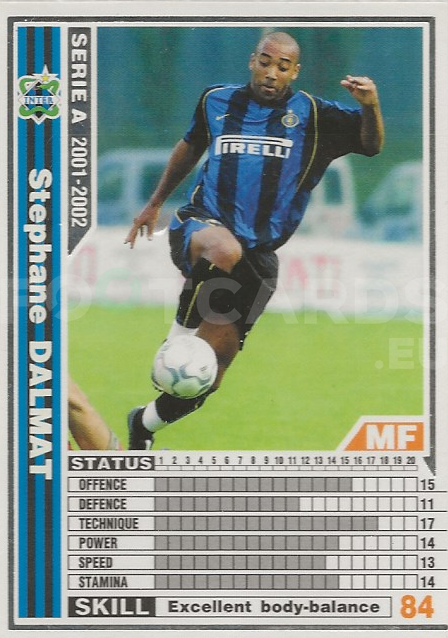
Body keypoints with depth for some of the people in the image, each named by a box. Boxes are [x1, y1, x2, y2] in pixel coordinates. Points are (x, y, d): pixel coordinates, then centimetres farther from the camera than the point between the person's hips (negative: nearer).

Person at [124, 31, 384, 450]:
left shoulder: (311, 115, 2)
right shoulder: (217, 101, 7)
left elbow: (370, 145, -7)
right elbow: (191, 146, 25)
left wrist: (370, 105, -28)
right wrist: (155, 203, 32)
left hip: (258, 256, 1)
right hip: (201, 226, -1)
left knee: (216, 358, -1)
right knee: (226, 249, -40)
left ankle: (145, 425, 19)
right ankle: (181, 333, -22)